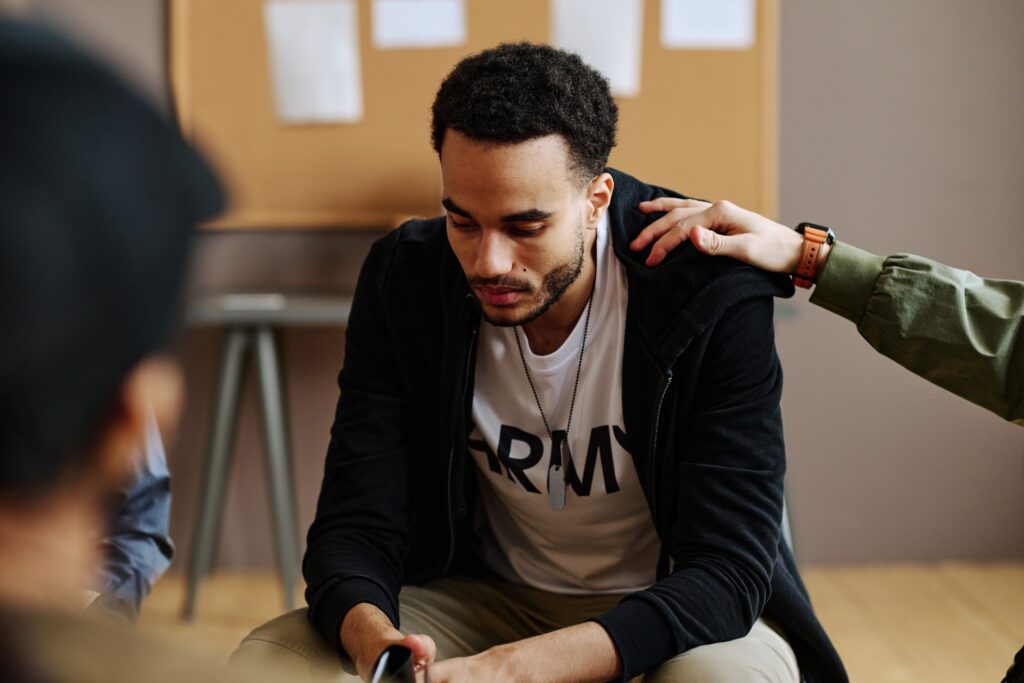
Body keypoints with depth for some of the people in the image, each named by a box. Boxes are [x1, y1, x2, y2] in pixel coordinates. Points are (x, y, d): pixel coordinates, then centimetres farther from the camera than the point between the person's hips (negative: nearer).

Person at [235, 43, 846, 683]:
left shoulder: (716, 299, -24)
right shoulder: (404, 281, -13)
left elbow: (730, 568, -28)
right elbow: (355, 526, -14)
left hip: (674, 604, -2)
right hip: (487, 593, 2)